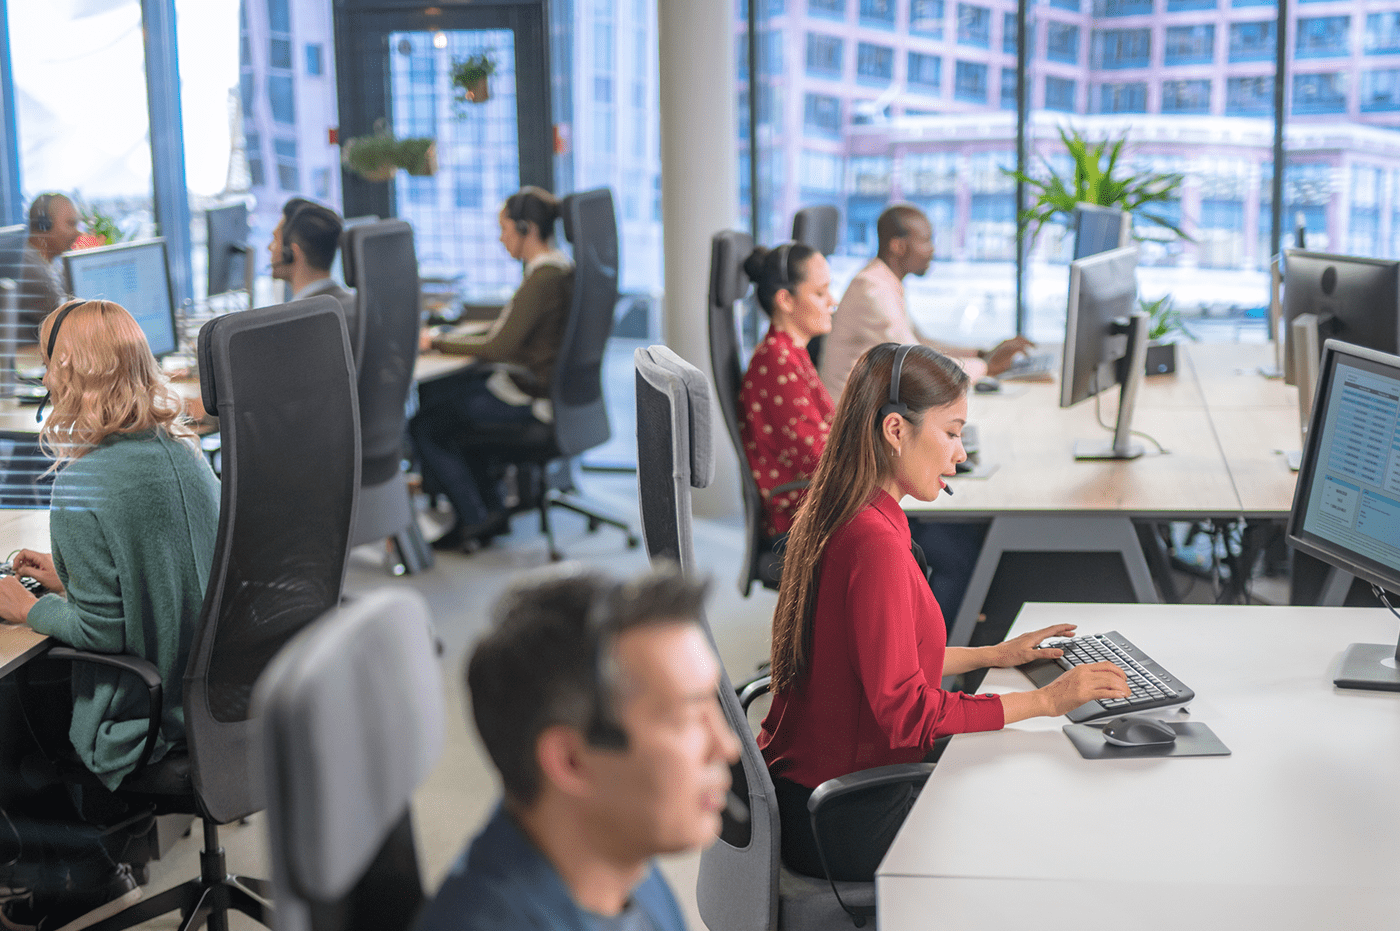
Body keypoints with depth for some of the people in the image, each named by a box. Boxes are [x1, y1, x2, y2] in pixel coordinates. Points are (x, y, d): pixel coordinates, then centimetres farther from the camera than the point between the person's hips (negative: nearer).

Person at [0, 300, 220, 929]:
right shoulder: (184, 452, 0)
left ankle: (87, 874, 27)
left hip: (144, 716, -7)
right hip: (212, 690, 7)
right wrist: (67, 577, 15)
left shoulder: (84, 483, -23)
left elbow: (101, 627, -21)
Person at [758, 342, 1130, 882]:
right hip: (844, 827, -9)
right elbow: (906, 712, -24)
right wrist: (1044, 701, -18)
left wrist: (992, 655, 17)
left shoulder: (831, 522, 5)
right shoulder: (876, 544, -25)